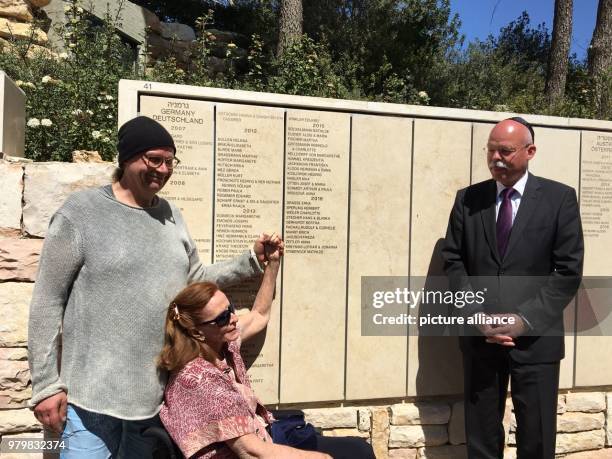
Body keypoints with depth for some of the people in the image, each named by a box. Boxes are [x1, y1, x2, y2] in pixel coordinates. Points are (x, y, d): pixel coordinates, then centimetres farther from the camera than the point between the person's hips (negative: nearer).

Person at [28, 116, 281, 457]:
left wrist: (252, 262, 2)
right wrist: (46, 384, -9)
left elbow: (196, 279, 13)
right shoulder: (81, 212, -10)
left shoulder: (171, 215, 6)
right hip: (93, 391, -5)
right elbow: (48, 302, -9)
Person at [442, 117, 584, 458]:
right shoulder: (467, 199, 5)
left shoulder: (560, 198, -1)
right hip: (479, 335, 2)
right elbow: (454, 262, 3)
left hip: (536, 336, -1)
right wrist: (476, 315, -9)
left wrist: (525, 319, -14)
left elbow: (569, 271, -5)